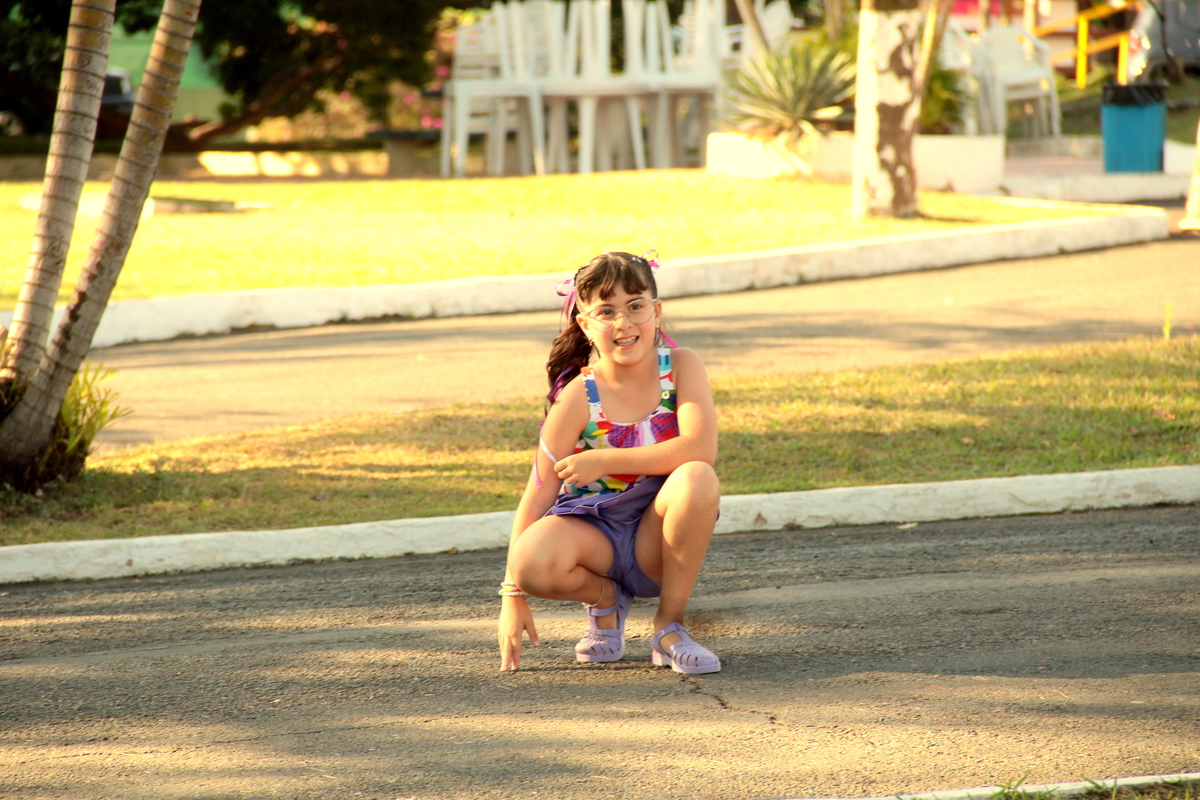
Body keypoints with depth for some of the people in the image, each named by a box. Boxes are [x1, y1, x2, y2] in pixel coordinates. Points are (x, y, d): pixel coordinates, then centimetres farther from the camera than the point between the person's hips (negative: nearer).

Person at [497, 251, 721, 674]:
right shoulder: (579, 397, -11)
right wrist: (513, 595, -14)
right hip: (596, 533, 0)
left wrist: (603, 461, -23)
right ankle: (607, 599, 5)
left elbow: (701, 448, -26)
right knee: (533, 560, -34)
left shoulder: (681, 366, -10)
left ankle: (670, 627, -13)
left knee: (698, 479, -33)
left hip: (658, 540, 0)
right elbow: (537, 497, -10)